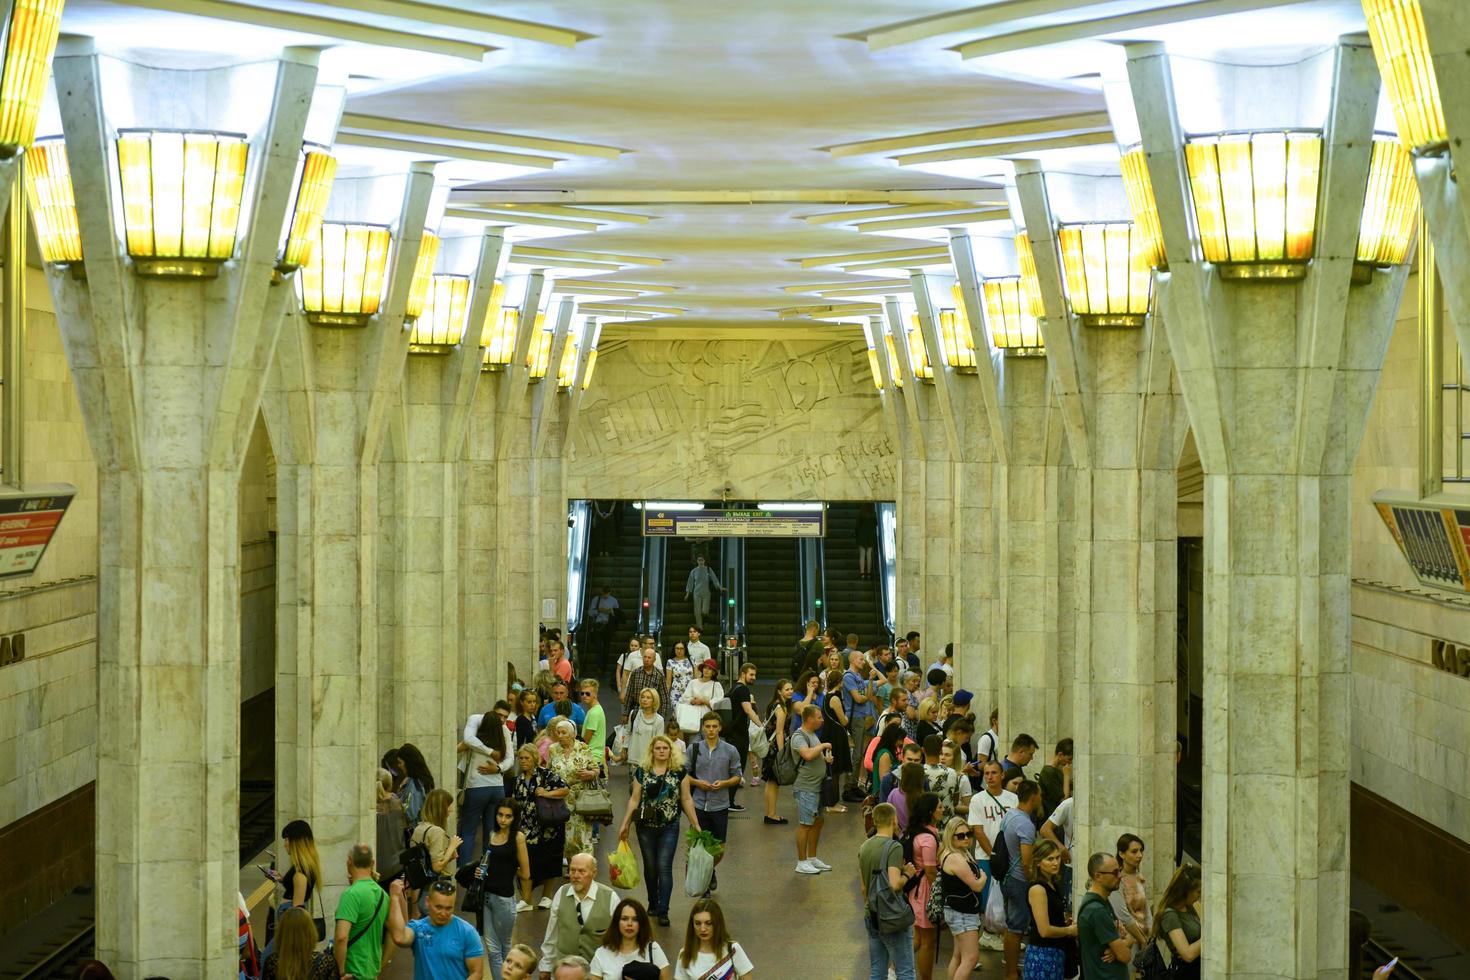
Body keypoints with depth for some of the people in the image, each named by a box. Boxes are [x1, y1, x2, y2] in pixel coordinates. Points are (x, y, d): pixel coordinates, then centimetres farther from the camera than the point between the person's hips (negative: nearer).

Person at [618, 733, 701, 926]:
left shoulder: (680, 771, -1)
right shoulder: (642, 771, 2)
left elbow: (686, 799, 3)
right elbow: (634, 799, 5)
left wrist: (696, 825, 3)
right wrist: (624, 824, 2)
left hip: (669, 827, -2)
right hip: (646, 826, 2)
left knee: (664, 867, -9)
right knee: (650, 867, 11)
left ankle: (663, 911, -7)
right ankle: (653, 903, 28)